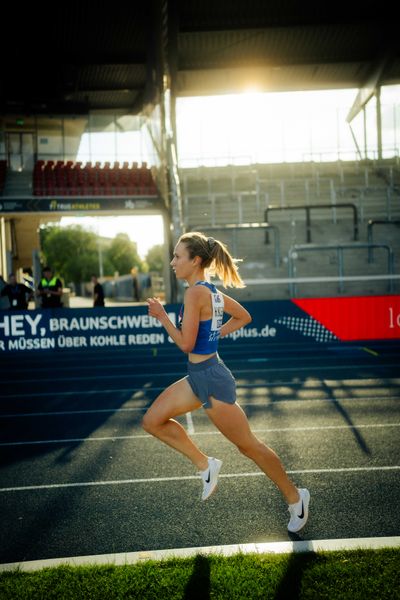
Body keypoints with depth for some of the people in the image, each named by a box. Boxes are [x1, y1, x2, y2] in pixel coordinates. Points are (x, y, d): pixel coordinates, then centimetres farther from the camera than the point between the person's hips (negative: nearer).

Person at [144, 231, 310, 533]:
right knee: (153, 421, 10)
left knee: (248, 445, 5)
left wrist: (162, 316, -12)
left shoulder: (195, 292, -21)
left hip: (211, 378, -10)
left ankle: (295, 497, 22)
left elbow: (186, 343, -23)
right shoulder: (213, 291, 6)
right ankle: (206, 465, 18)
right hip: (199, 376, 10)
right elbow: (243, 316, 19)